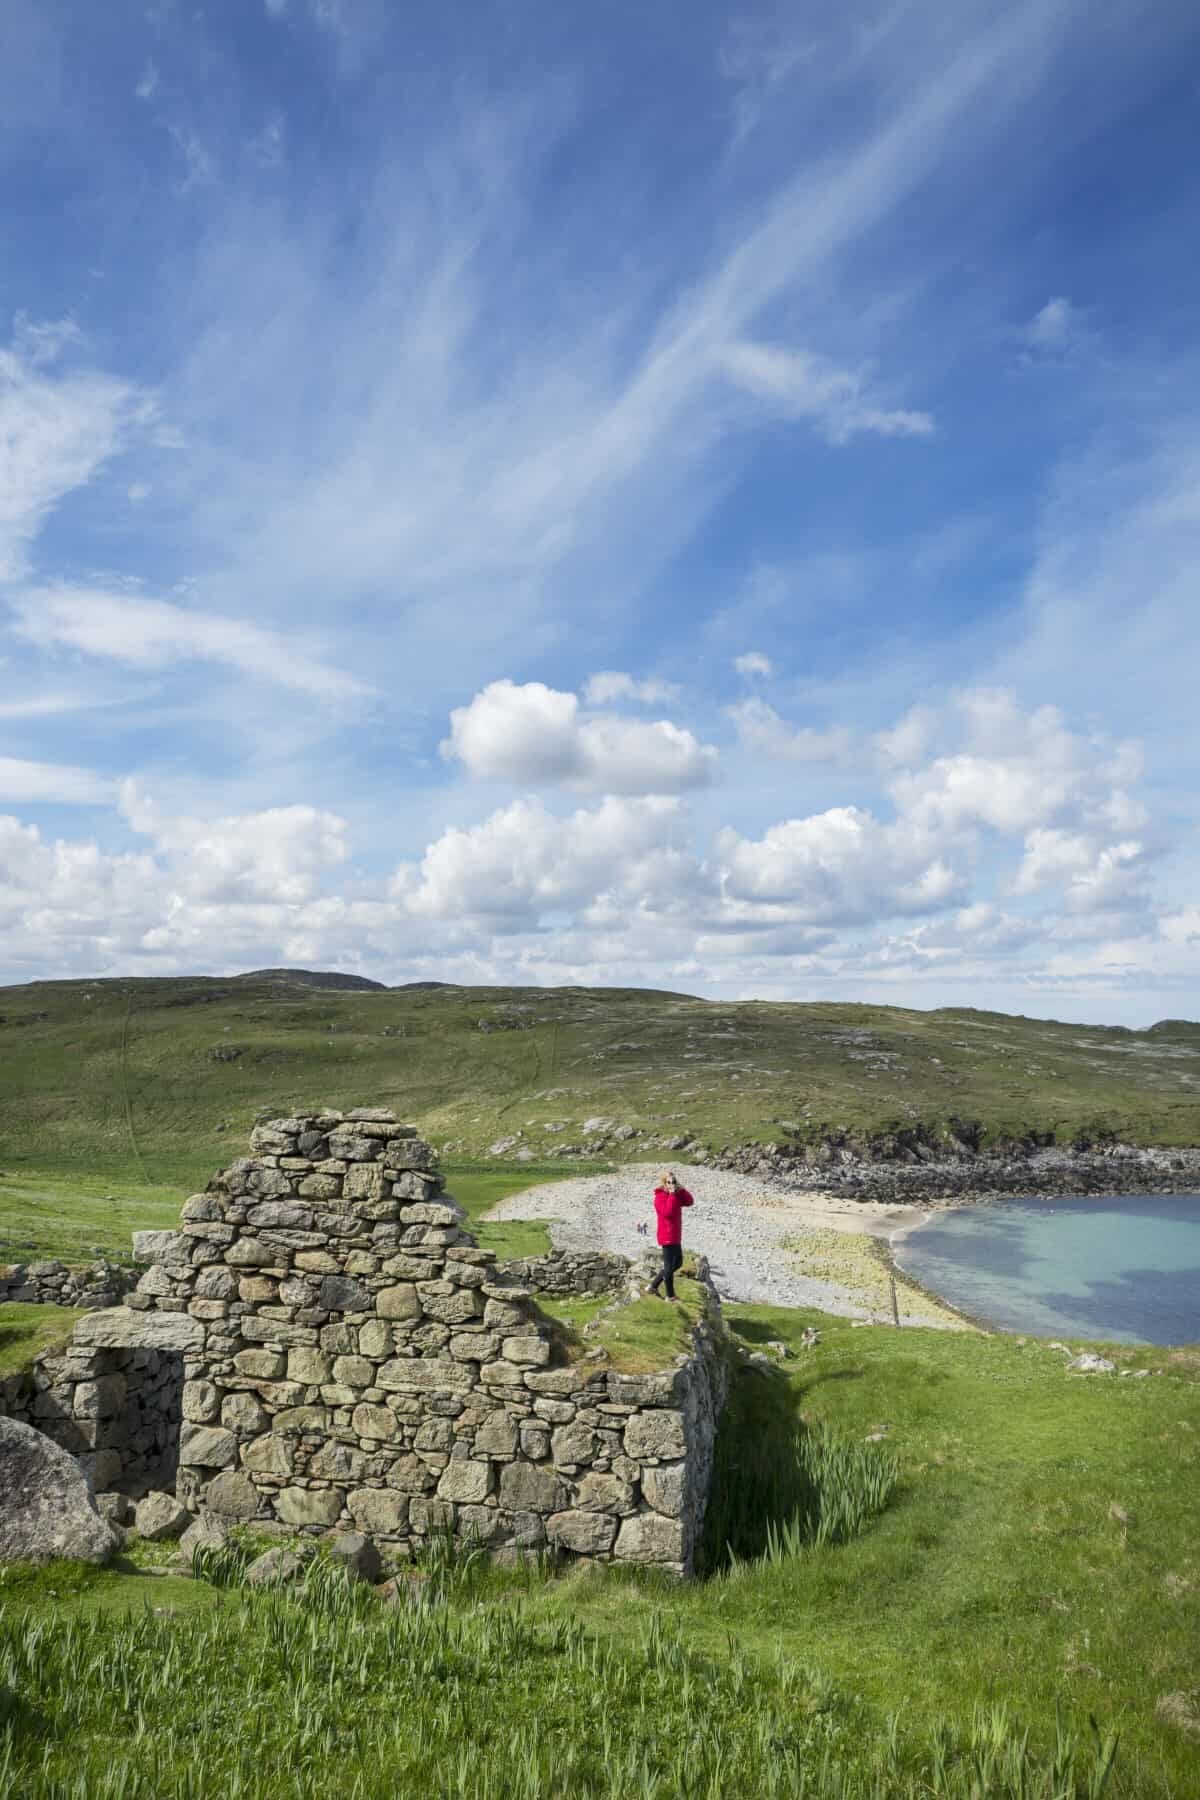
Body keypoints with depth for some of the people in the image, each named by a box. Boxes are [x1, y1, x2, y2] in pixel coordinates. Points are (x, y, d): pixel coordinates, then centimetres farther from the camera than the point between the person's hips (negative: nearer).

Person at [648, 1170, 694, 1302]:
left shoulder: (675, 1195, 10)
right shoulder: (660, 1197, -16)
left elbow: (690, 1202, 4)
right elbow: (667, 1212, -30)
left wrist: (681, 1190, -9)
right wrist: (672, 1195, -27)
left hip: (675, 1236, 10)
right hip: (667, 1236, -10)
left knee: (677, 1262, 19)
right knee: (669, 1266, 1)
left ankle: (654, 1285, 27)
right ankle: (670, 1296, 12)